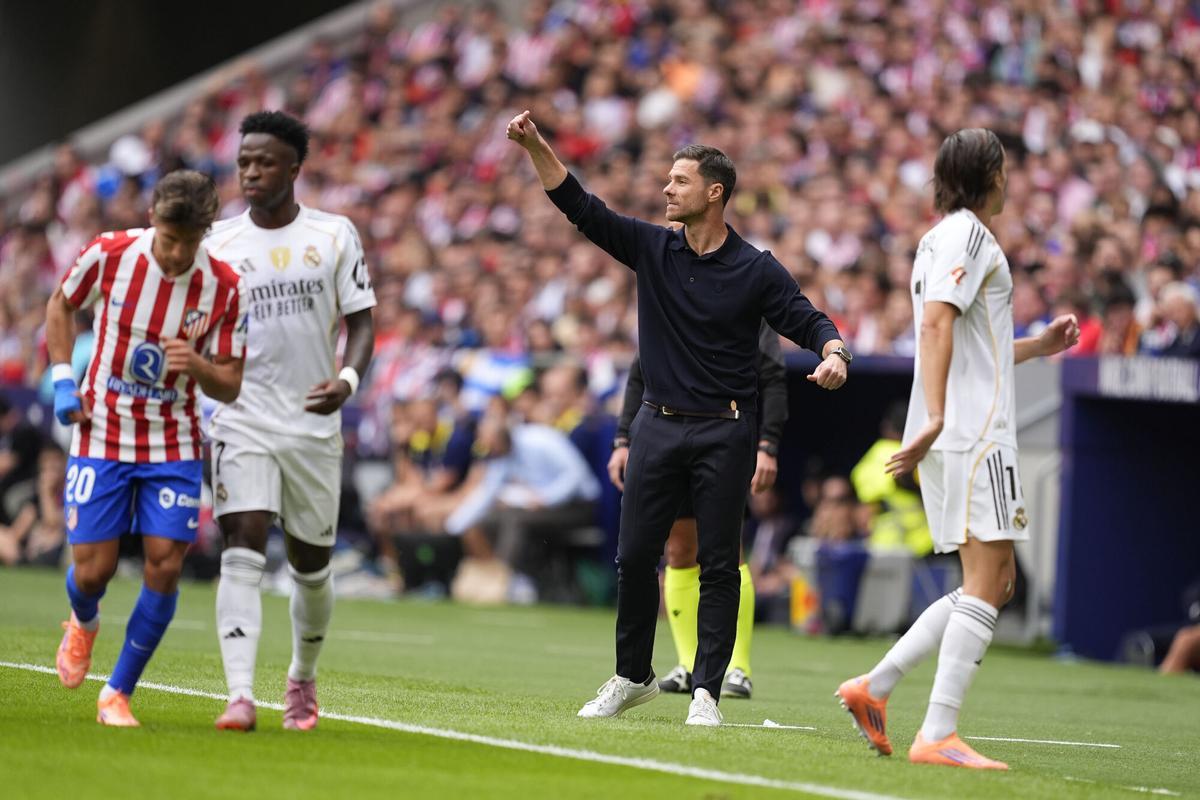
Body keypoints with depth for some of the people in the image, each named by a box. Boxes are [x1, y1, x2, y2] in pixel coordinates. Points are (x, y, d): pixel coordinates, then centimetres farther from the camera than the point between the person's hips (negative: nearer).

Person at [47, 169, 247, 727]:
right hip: (101, 436, 0)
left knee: (165, 565, -9)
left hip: (174, 446, 0)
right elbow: (61, 306, 8)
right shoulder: (108, 255, -12)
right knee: (92, 570, -4)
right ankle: (84, 624, 36)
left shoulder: (224, 287, -12)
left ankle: (117, 694, 7)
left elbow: (229, 387, -6)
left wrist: (197, 365, -28)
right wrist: (62, 380, -1)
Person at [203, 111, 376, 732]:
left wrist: (347, 379, -16)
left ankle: (302, 681, 35)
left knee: (312, 564, 11)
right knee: (242, 551, -16)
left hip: (314, 425, 1)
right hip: (242, 421, -1)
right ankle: (240, 697, -23)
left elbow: (362, 322, 2)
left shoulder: (334, 234, 2)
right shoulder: (218, 243, 3)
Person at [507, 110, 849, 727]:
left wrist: (833, 355, -25)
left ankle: (706, 689, 2)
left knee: (718, 564, -2)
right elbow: (580, 206, 4)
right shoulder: (652, 248, 5)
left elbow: (809, 321, -3)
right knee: (634, 556, 4)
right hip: (658, 426, 3)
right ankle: (632, 677, 18)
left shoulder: (756, 270, -3)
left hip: (724, 433, -3)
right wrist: (534, 145, -6)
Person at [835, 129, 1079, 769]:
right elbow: (936, 321, -20)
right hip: (973, 430, -10)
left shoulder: (941, 237, 23)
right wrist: (936, 418, -26)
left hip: (953, 435, 10)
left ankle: (874, 687, 6)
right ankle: (937, 735, -17)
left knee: (995, 581, 11)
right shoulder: (968, 233, -6)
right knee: (985, 584, -12)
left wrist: (1038, 346, 29)